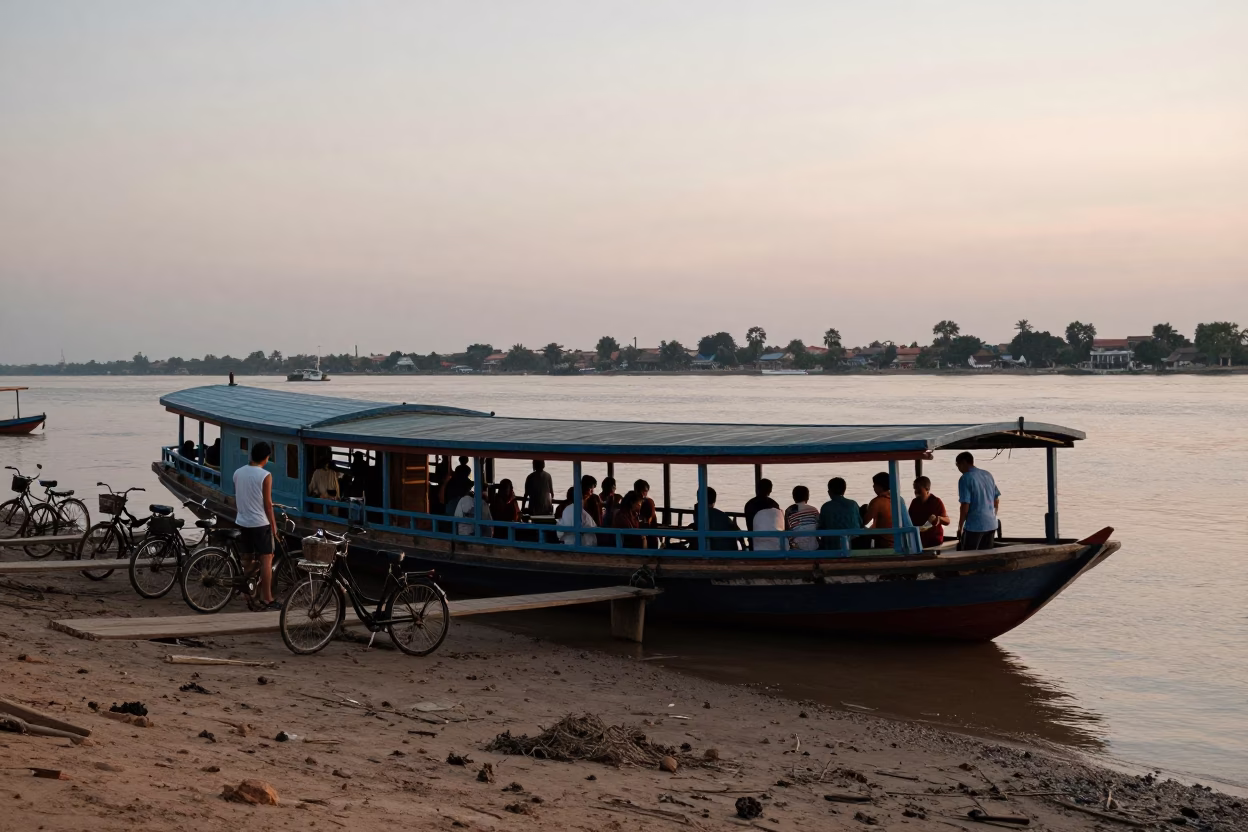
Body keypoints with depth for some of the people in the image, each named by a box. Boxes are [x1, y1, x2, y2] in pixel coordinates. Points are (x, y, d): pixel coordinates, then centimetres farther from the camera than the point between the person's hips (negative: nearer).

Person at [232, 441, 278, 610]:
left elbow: (236, 499, 11)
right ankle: (267, 599, -2)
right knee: (266, 559, -1)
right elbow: (267, 503, -12)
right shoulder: (265, 476, -14)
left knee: (247, 560, 14)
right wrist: (273, 524, -3)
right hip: (260, 523, -6)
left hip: (242, 522, 6)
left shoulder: (238, 473, 4)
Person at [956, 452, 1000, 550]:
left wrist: (960, 527, -6)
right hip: (991, 525, 7)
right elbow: (997, 500, 17)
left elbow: (965, 505, -15)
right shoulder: (988, 475, 12)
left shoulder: (965, 479, -11)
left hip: (974, 526, -7)